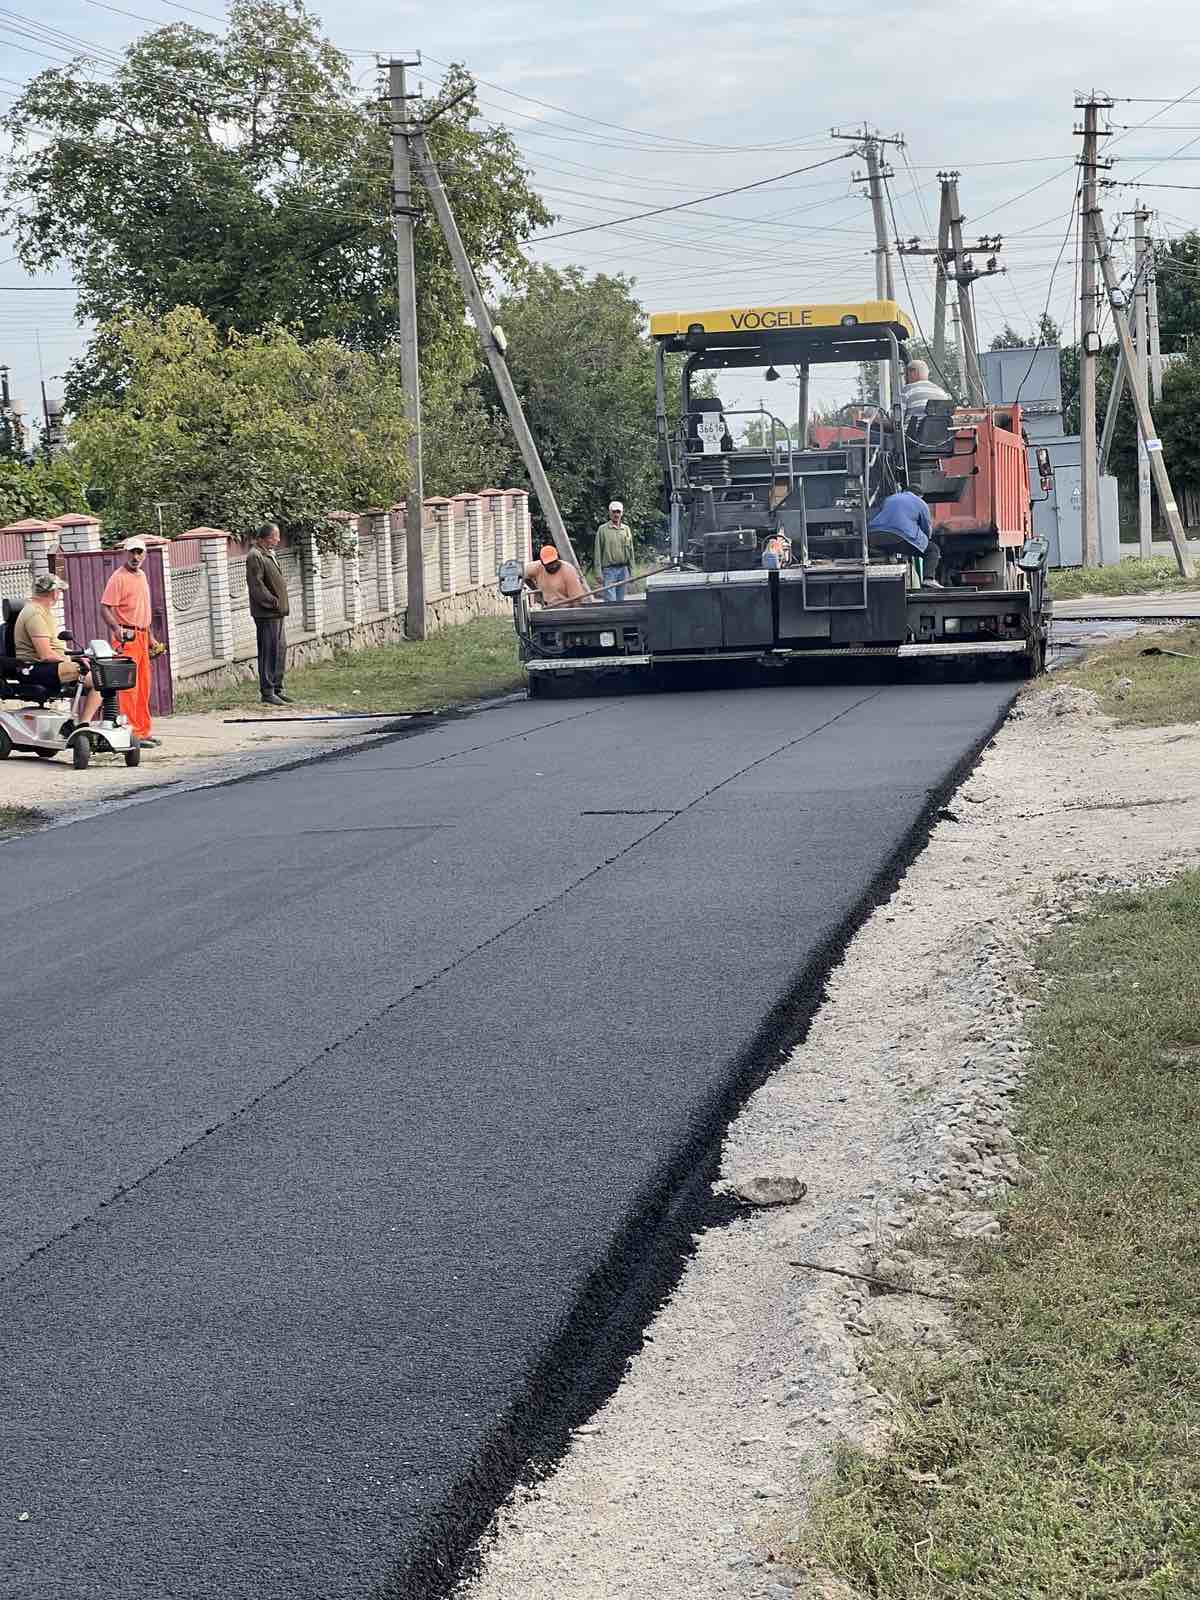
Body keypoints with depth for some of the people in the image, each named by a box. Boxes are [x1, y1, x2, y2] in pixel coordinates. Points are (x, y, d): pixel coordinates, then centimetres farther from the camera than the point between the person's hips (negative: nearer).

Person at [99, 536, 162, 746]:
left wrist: (150, 637, 26)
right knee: (128, 687, -10)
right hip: (126, 637, -9)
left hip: (141, 636, 9)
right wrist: (116, 628, -32)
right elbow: (104, 608, -17)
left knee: (143, 687, 12)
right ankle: (131, 732, -10)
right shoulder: (118, 578, -10)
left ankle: (144, 731, 19)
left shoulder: (142, 576, 18)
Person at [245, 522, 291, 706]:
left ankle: (277, 689, 23)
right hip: (266, 613, -10)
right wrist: (273, 602, -18)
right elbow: (256, 586, -20)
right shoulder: (255, 556, -15)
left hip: (277, 612, 10)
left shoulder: (270, 553, 16)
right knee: (269, 652, -6)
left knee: (281, 649, 14)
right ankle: (267, 692, -2)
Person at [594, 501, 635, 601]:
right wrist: (599, 572, -8)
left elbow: (630, 551, 16)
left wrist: (631, 571, 11)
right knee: (610, 601, -12)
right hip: (609, 569, -4)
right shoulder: (602, 529, 1)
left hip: (623, 570, 4)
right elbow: (598, 552, -1)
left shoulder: (626, 529, 13)